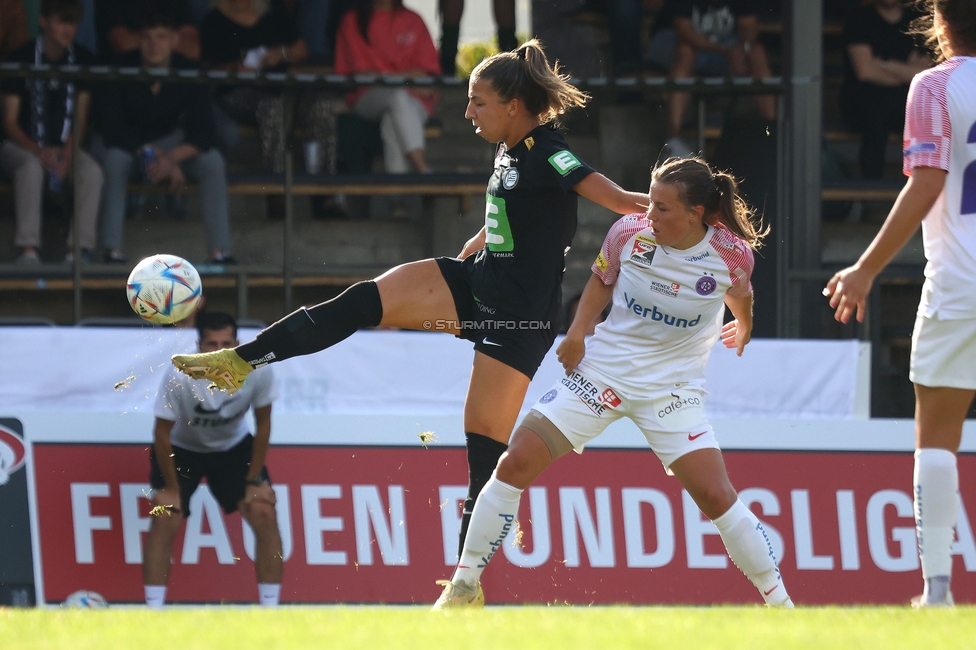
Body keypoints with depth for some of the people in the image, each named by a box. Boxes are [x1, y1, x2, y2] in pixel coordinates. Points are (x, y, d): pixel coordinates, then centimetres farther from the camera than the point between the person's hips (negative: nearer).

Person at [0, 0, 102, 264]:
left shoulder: (82, 59, 2)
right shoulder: (23, 59, -8)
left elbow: (80, 117, 2)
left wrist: (68, 154, -17)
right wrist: (39, 152, -26)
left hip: (65, 146, 3)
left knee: (92, 171, -28)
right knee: (31, 167, -37)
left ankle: (80, 248, -34)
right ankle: (28, 250, -42)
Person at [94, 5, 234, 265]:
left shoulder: (187, 72, -16)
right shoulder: (121, 69, -21)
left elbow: (203, 133, -19)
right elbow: (110, 126, -23)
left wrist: (171, 158, -38)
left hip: (170, 140, 2)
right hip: (126, 141, -2)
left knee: (213, 162, -23)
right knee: (114, 159, -37)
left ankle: (220, 252, -24)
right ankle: (113, 251, -37)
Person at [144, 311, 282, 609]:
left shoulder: (257, 370, -27)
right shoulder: (179, 376, -33)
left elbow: (263, 424, -10)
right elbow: (162, 433, -21)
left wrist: (255, 480, -9)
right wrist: (170, 488, -16)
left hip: (234, 447, 2)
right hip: (182, 449, -2)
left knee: (264, 514, -10)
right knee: (165, 518, -17)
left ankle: (271, 606, 0)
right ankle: (153, 610, -10)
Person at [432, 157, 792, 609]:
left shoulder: (732, 254, -16)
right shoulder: (629, 233, -14)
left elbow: (739, 296, 9)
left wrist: (742, 330, 27)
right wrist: (577, 332, -4)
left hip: (673, 388, -2)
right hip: (601, 369, 2)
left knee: (716, 497, -15)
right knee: (515, 464, -9)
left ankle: (779, 602, 1)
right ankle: (464, 587, 2)